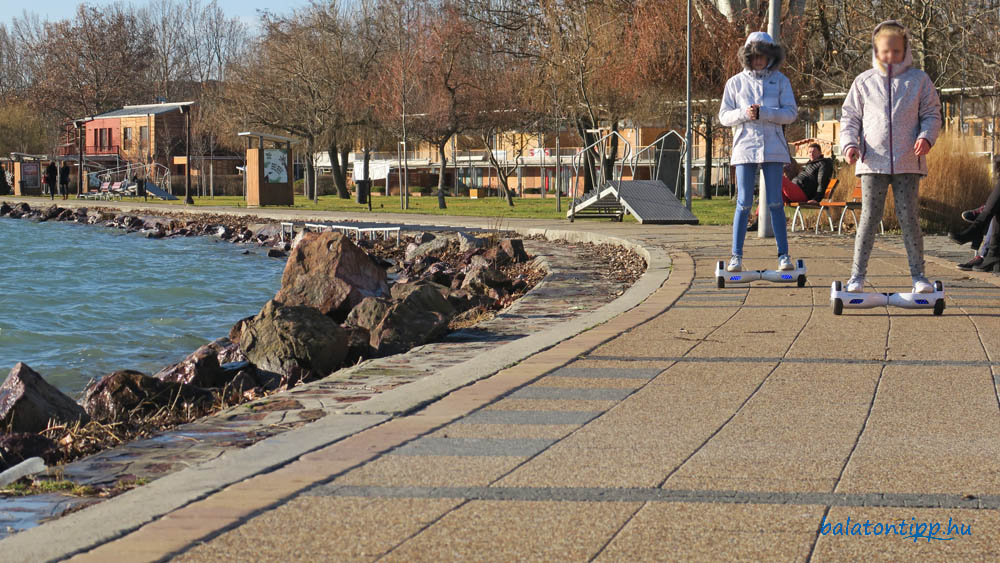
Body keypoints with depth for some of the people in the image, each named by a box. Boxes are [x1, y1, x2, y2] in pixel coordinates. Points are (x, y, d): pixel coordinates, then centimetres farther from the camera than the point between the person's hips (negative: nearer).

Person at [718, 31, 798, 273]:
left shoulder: (780, 80, 7)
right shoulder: (735, 83, 8)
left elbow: (791, 112, -1)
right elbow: (724, 116, 5)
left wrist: (762, 113, -15)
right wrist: (744, 114, -15)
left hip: (773, 148, 0)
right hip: (745, 147, 0)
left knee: (775, 203, 1)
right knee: (744, 204, -2)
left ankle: (783, 255, 5)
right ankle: (736, 256, 1)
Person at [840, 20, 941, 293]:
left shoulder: (919, 79, 6)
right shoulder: (864, 82, 8)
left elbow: (932, 114, 9)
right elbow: (850, 117, 12)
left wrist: (926, 137, -11)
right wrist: (849, 144, -5)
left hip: (908, 162, 0)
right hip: (873, 162, 0)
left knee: (909, 217, 1)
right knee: (869, 218, -1)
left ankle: (918, 275, 7)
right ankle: (857, 275, 4)